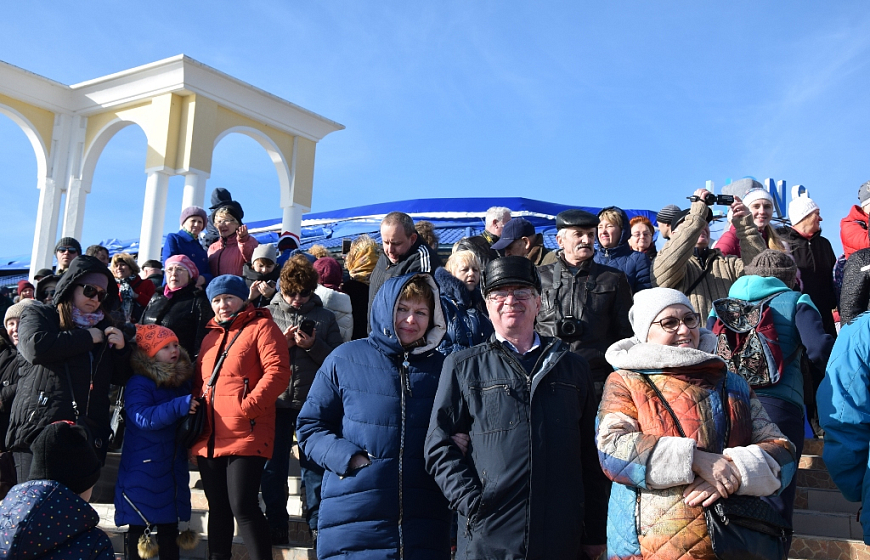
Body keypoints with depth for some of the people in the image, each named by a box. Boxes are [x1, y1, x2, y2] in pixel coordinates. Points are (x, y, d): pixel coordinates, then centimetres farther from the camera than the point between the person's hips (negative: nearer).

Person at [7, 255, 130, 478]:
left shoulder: (103, 327, 20)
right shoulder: (38, 315, 7)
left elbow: (120, 378, 20)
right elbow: (37, 347, -17)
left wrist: (121, 349, 1)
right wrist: (86, 337, -9)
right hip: (38, 433, -4)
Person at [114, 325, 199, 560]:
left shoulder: (184, 380, 8)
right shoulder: (138, 384, -13)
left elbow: (192, 413, 25)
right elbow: (142, 417, -28)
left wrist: (197, 411, 3)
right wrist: (178, 407, -35)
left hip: (173, 468, 6)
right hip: (143, 468, -6)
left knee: (169, 526, 15)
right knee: (138, 524, 3)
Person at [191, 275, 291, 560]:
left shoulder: (261, 327, -2)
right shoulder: (210, 336, 20)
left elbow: (277, 371, -14)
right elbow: (198, 382, 23)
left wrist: (247, 407, -20)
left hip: (246, 435, -7)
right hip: (209, 439, 7)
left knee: (243, 506, -9)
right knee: (218, 508, 14)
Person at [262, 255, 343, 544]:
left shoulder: (325, 317, 5)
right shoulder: (268, 314, 5)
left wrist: (313, 345, -15)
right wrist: (281, 344, -13)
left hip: (312, 401, 0)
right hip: (276, 401, 1)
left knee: (314, 465, 7)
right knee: (274, 466, 9)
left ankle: (317, 524, 20)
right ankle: (276, 524, 23)